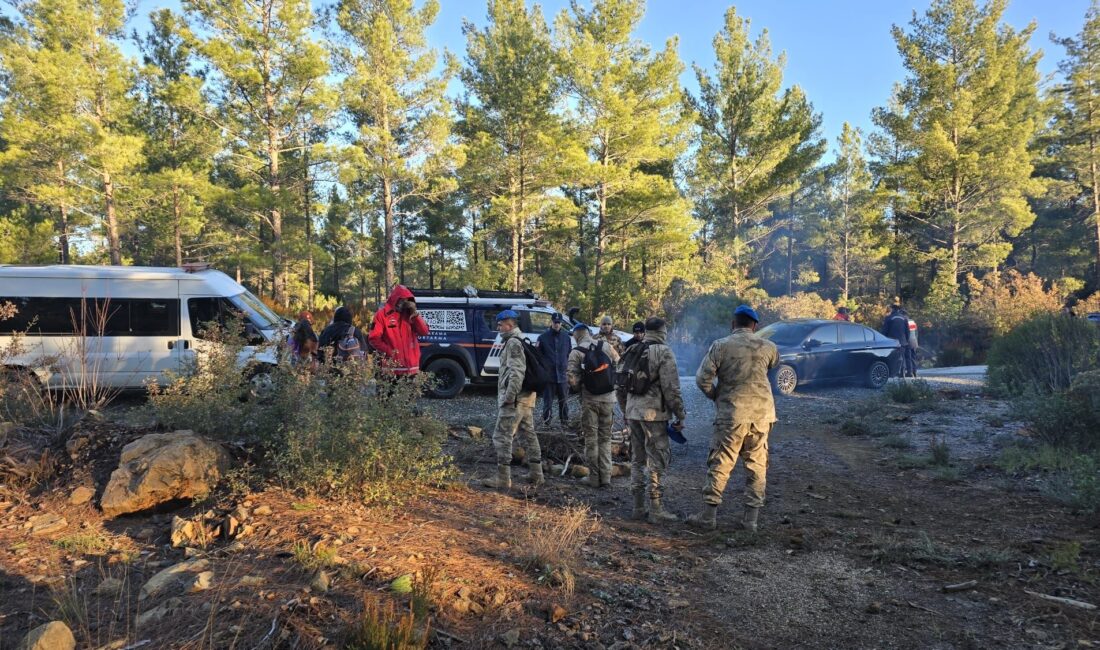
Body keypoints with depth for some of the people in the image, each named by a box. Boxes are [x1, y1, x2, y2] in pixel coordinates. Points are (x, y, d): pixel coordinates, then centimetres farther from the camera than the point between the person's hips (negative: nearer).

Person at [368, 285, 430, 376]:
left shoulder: (410, 314, 12)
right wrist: (388, 351, -14)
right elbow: (374, 338, -6)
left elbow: (424, 332, 3)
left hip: (411, 367, 4)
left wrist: (415, 314, -5)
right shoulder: (382, 314, -1)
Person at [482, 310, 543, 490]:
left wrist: (509, 396, -22)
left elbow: (516, 372, -23)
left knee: (502, 436, -7)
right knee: (528, 434, 14)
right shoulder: (524, 340, 19)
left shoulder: (513, 342, -13)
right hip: (527, 397, 10)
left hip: (514, 398, -10)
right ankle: (536, 475, 21)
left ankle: (503, 479, -5)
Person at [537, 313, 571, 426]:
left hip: (563, 375, 2)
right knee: (548, 401, 3)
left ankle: (565, 421, 20)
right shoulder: (543, 337, 0)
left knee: (563, 400, 10)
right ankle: (546, 422, 11)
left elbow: (569, 354, 12)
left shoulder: (566, 337, 8)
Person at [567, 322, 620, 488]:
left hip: (589, 399, -3)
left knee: (591, 439, 7)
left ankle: (594, 478, 10)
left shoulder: (576, 353, -6)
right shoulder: (606, 346, 2)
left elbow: (572, 380, -11)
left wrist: (579, 387, 8)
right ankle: (606, 477, 11)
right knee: (605, 438, 12)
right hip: (608, 398, 3)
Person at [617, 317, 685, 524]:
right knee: (655, 461, -1)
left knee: (637, 459, 14)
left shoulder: (632, 353, 12)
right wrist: (680, 415, -7)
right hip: (654, 413, -7)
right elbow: (671, 388, -15)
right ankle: (655, 510, 2)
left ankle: (638, 507, 20)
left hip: (633, 412, 7)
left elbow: (621, 386, 16)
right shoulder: (663, 352, -10)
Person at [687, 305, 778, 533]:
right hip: (762, 413, 3)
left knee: (720, 464, 4)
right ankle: (751, 518, 14)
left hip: (731, 414, -2)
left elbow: (702, 379, -9)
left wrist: (716, 396, 7)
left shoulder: (721, 346, -6)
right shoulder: (768, 347, 1)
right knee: (757, 465, 11)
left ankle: (708, 515, 8)